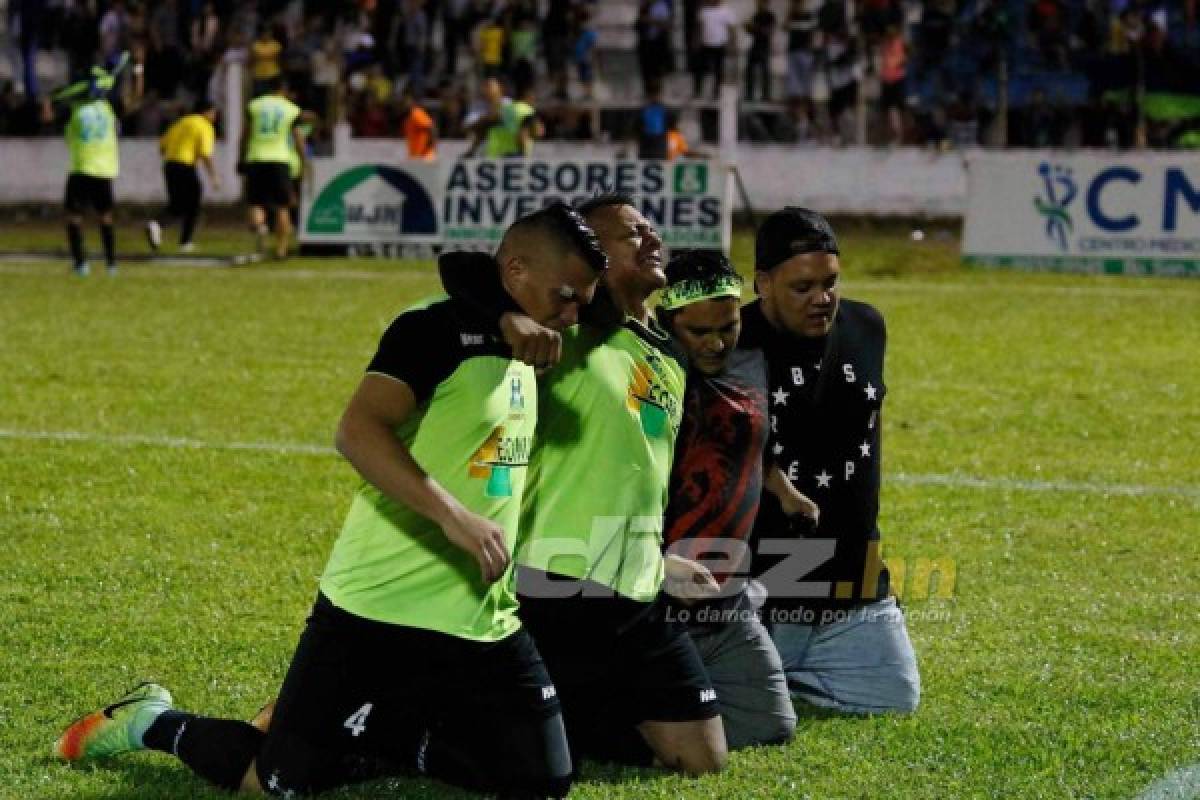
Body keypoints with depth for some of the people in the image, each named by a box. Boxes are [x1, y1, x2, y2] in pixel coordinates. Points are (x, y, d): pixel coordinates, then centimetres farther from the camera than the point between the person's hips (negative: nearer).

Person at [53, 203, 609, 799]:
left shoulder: (529, 353, 13)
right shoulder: (438, 330, -13)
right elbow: (358, 432, -26)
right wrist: (453, 517, -32)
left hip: (484, 628, 8)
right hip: (375, 614, -8)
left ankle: (367, 737, 19)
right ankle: (152, 723, 25)